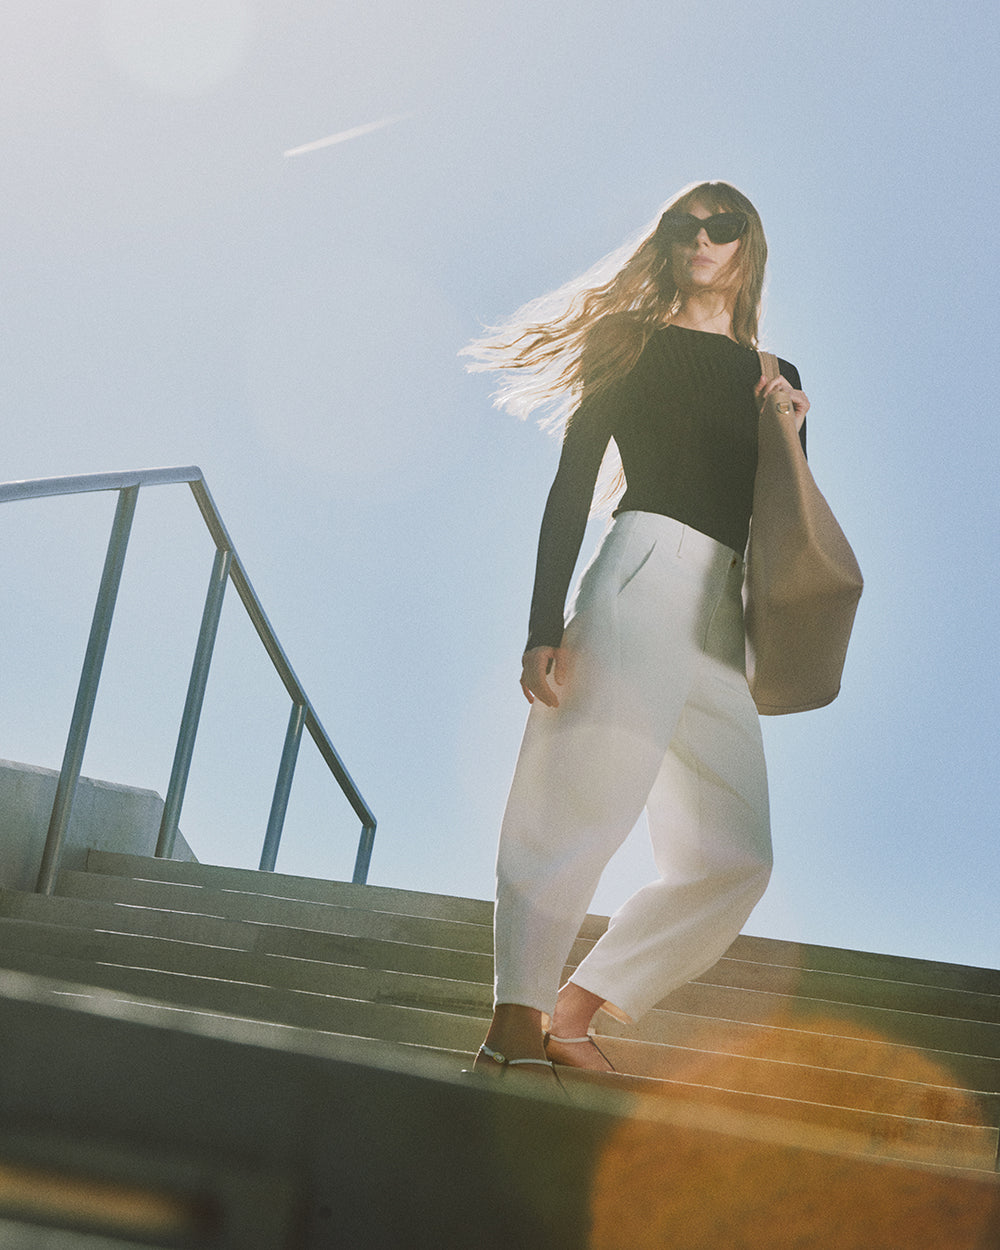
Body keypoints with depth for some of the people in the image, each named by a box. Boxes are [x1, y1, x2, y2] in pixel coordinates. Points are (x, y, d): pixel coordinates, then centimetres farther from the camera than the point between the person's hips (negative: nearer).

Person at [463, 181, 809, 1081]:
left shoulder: (773, 378, 25)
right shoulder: (634, 342, 13)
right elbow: (572, 487, 3)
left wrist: (792, 433, 4)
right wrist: (545, 625, -10)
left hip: (724, 613, 5)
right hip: (647, 568, -5)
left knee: (733, 855, -2)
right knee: (582, 801, -16)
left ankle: (570, 1014, 5)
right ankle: (515, 1025, -10)